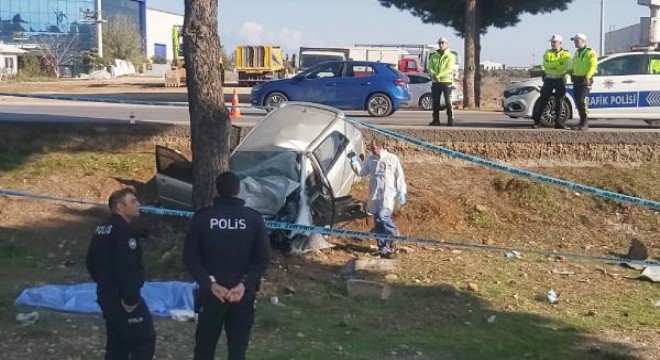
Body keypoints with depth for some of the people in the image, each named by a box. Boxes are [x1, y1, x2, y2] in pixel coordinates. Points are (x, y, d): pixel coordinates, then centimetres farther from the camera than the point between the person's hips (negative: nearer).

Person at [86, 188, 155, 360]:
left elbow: (91, 262, 21)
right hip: (122, 298, -10)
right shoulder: (124, 230, -18)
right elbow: (127, 267, -27)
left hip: (106, 296, 10)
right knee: (145, 339, -3)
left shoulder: (102, 229, 13)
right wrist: (130, 297, -23)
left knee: (117, 342, 17)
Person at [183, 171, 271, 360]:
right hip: (244, 294, 0)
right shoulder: (254, 219, -3)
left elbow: (190, 257, -8)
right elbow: (263, 258, -7)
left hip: (211, 293, 0)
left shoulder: (202, 217, -4)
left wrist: (210, 283, -10)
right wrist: (245, 284, -10)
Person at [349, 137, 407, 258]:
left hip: (388, 194, -4)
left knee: (383, 216, -23)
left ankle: (393, 232, 5)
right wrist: (354, 161, -1)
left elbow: (400, 177, 2)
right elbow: (361, 172, 13)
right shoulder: (370, 159, 10)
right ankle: (383, 247, 15)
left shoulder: (392, 159, 0)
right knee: (378, 221, 6)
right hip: (375, 195, 5)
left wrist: (401, 192, -3)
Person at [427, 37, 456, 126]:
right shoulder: (434, 56, 14)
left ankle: (450, 120, -4)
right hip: (435, 82, 4)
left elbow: (449, 69, -11)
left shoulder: (450, 56, 1)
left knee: (448, 102, -7)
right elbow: (429, 67, 7)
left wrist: (439, 75, -20)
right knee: (435, 102, 5)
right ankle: (436, 120, 11)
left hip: (446, 81, -4)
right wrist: (433, 74, -14)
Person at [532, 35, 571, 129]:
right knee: (543, 100, -4)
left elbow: (565, 67, -12)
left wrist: (552, 67, -15)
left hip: (560, 80, 0)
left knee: (559, 101, 4)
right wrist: (559, 63, -18)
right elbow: (546, 65, -12)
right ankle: (536, 121, -4)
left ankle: (558, 122, 10)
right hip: (549, 80, 0)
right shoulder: (547, 54, 6)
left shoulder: (566, 54, 2)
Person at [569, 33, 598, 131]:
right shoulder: (576, 53, 21)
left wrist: (587, 77, -25)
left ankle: (585, 123, -12)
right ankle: (582, 122, 15)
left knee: (581, 101, -16)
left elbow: (593, 66, -16)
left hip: (584, 80, -8)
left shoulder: (590, 52, -6)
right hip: (576, 80, 8)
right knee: (577, 102, 7)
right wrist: (571, 73, 11)